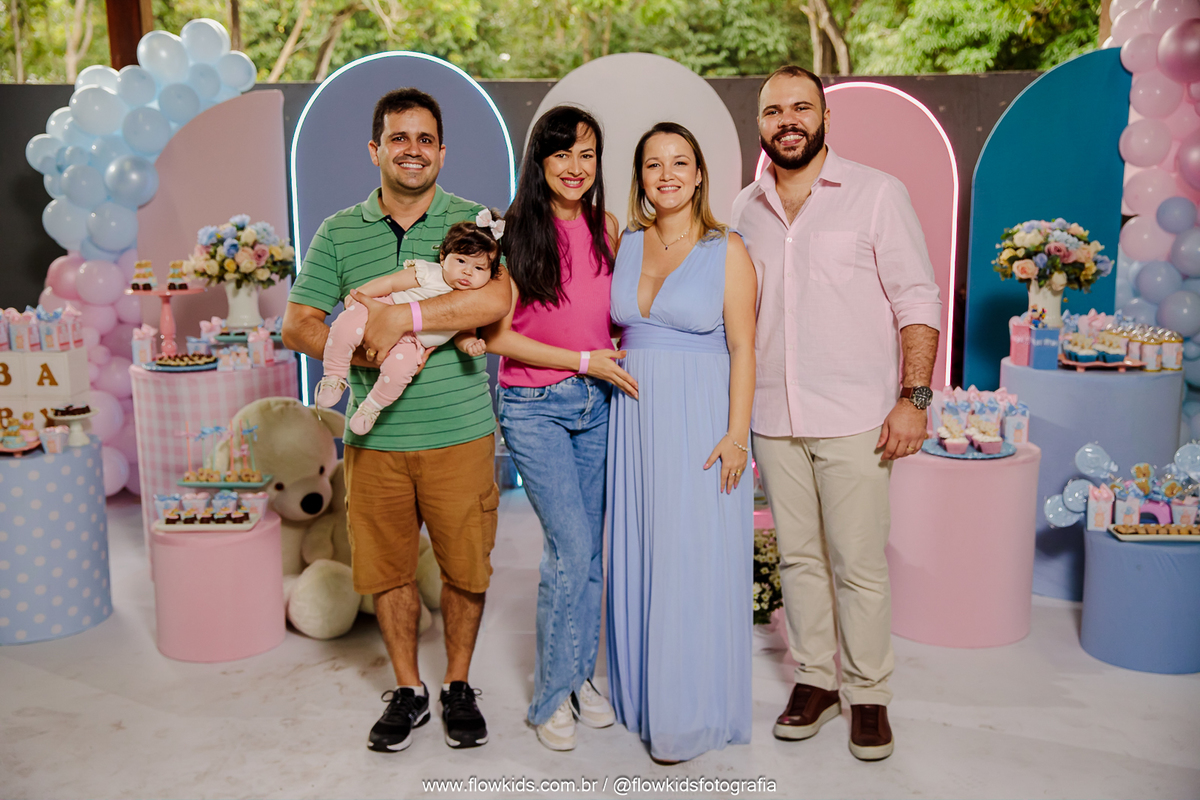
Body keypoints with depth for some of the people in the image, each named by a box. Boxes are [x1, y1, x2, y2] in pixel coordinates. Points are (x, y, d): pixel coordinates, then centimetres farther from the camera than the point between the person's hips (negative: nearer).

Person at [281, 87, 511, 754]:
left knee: (465, 567, 8)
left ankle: (458, 686, 30)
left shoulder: (474, 221, 1)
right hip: (375, 437, 2)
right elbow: (297, 324, 2)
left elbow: (496, 300, -16)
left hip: (460, 432, -1)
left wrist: (400, 317, -20)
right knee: (387, 569, 11)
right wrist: (363, 353, -15)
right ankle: (407, 690, 31)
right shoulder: (338, 234, 7)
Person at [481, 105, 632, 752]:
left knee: (588, 551, 11)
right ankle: (552, 695, 11)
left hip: (597, 404, 5)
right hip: (534, 406, -5)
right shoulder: (514, 231, -9)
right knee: (571, 548, -9)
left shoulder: (607, 228, 5)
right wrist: (581, 360, -12)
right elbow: (495, 334, -10)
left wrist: (617, 362, 0)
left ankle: (579, 676, 29)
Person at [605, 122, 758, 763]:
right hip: (635, 417, 5)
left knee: (693, 564, 0)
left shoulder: (726, 250, -3)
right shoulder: (625, 246, 10)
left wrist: (736, 433, -14)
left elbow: (742, 348, -7)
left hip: (700, 422, -4)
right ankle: (641, 699, 27)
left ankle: (688, 716, 15)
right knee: (638, 560, 11)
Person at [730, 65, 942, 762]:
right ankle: (815, 681, 27)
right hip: (773, 417, 4)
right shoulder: (746, 209, 11)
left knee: (860, 565, 1)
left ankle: (869, 695, 18)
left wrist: (914, 397, -11)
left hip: (855, 418, -4)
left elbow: (919, 301, -3)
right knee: (799, 556, 12)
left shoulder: (877, 193, -1)